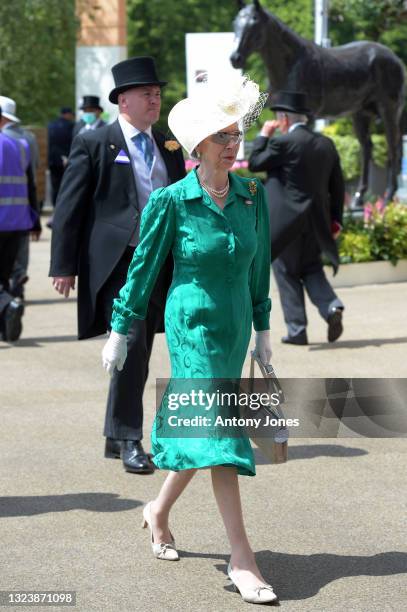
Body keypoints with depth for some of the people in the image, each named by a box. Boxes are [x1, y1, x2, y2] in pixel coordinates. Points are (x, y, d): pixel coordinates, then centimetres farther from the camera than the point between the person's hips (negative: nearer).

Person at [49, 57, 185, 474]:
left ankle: (116, 438, 22)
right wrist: (64, 265, -8)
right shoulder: (94, 144, -2)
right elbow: (69, 206, -3)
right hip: (115, 263, -6)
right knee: (131, 345, -16)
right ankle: (128, 439, -8)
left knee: (138, 354, 10)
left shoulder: (169, 148, 15)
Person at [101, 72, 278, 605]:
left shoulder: (252, 196, 2)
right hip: (192, 325, -5)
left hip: (234, 326, 6)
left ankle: (159, 512, 39)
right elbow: (143, 268, -2)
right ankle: (242, 560, -14)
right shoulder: (170, 202, -10)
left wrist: (262, 330, 16)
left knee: (199, 428, 14)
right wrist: (120, 332, 3)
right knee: (216, 429, -13)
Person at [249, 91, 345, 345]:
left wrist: (263, 136, 8)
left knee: (287, 272, 5)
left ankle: (297, 330, 4)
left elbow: (255, 164, -2)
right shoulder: (327, 144, 7)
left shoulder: (283, 142, -13)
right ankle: (331, 306, -6)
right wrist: (335, 218, 15)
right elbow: (338, 186, 10)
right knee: (311, 268, 18)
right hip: (318, 220, 6)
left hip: (287, 219, -6)